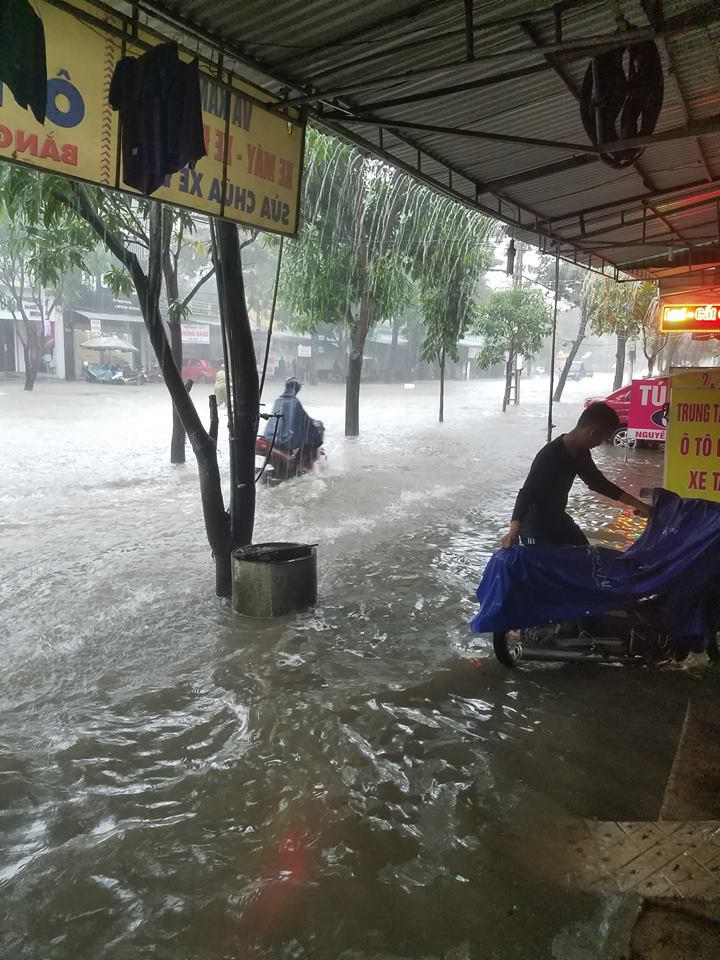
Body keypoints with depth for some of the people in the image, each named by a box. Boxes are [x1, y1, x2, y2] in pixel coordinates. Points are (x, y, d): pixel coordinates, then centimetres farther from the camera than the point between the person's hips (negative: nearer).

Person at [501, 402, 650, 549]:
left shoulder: (580, 453, -3)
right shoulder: (549, 456, -30)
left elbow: (599, 483, 9)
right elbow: (526, 493, -37)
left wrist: (639, 505, 7)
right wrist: (514, 531, -51)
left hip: (558, 519, 9)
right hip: (535, 525, -9)